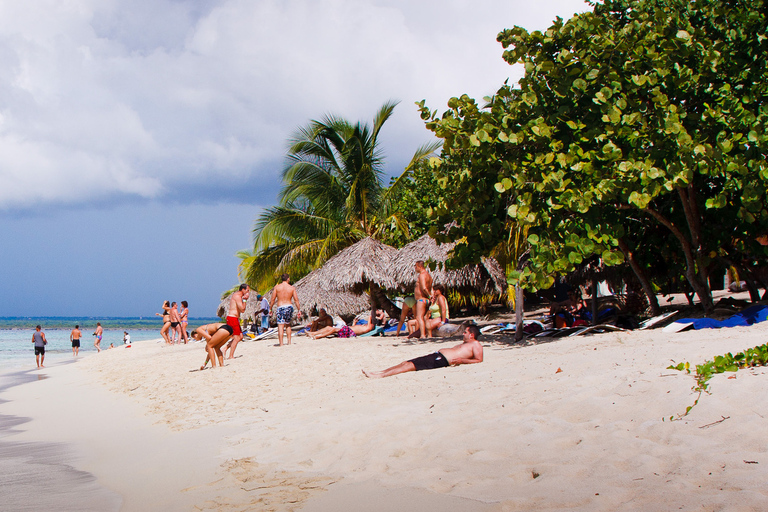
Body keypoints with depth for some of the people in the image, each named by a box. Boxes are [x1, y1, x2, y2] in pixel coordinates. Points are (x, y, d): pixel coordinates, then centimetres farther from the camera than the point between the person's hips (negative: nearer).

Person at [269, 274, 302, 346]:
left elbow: (273, 299, 1)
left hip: (280, 307, -2)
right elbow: (296, 300, 3)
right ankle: (289, 342, 19)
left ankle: (281, 344, -15)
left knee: (280, 326, -6)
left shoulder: (277, 287, 1)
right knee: (288, 324, 22)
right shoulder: (292, 288, 4)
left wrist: (270, 309, 10)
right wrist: (299, 310, 8)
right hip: (289, 307, 2)